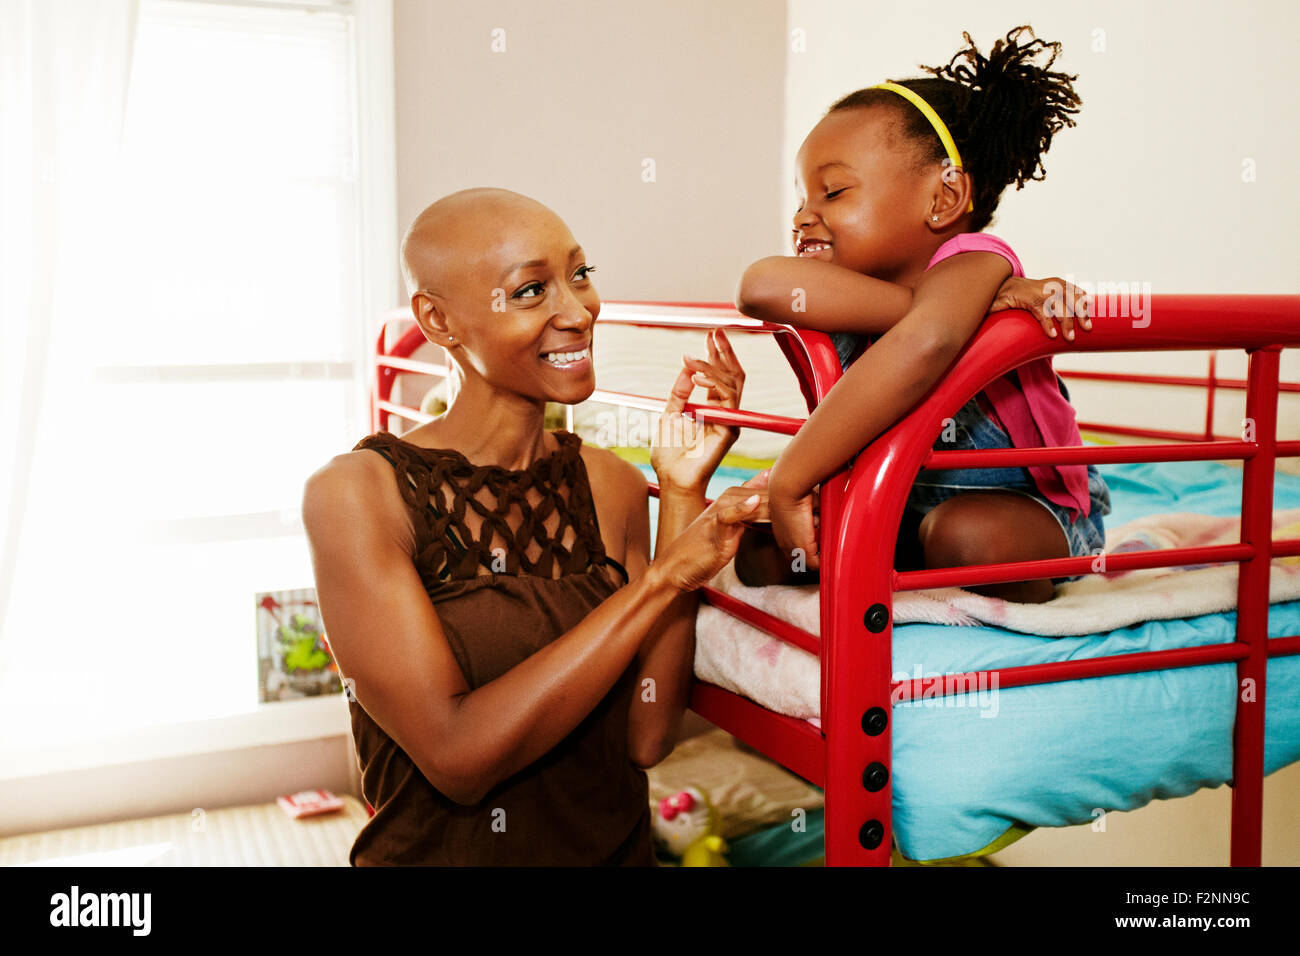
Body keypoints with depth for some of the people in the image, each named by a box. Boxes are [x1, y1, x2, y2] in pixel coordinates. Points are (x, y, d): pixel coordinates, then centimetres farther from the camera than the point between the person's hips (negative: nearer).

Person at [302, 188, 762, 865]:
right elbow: (458, 756, -18)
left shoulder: (611, 485, 1)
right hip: (440, 851, -2)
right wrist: (664, 578, -18)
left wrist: (683, 497, -9)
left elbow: (646, 740, -6)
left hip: (619, 847, 2)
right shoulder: (355, 493, -10)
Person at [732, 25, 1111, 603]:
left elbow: (925, 344, -54)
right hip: (903, 508, 5)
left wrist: (790, 479, -51)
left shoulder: (970, 260, -27)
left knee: (969, 534, -37)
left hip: (1027, 506, -5)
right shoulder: (838, 304, -12)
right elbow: (762, 286, -40)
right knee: (762, 554, -8)